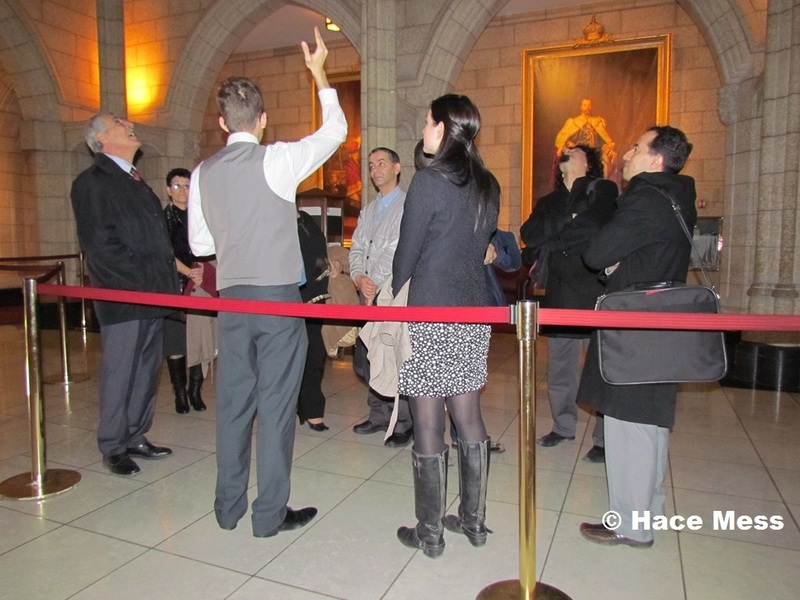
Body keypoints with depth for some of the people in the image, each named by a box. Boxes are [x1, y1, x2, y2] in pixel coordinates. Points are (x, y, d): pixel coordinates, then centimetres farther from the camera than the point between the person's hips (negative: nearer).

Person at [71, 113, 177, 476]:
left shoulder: (135, 181, 20)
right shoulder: (92, 182, -6)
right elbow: (100, 244, -15)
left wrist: (166, 278, 8)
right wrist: (142, 279, -16)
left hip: (153, 296, 8)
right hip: (122, 298, -8)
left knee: (146, 372, 13)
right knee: (119, 375, 2)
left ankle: (136, 438, 26)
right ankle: (113, 448, 16)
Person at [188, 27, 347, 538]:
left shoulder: (204, 172, 6)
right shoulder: (277, 160, -7)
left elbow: (199, 243, 11)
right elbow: (335, 130, 6)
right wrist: (319, 72, 16)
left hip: (232, 300, 5)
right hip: (278, 297, -5)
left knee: (233, 403, 14)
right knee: (276, 405, 2)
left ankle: (228, 507, 26)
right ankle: (270, 514, 13)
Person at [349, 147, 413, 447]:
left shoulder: (408, 206, -2)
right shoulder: (368, 211, 22)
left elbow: (397, 249, -11)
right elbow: (357, 248, 14)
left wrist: (374, 282, -13)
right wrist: (359, 278, -5)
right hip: (368, 296, 7)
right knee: (363, 359, 10)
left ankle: (404, 423, 7)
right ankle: (379, 414, 25)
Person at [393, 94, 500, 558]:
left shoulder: (429, 180, -11)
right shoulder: (487, 185, 9)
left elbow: (408, 250, -8)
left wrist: (394, 295, 7)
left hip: (430, 313, -7)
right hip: (474, 311, 7)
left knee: (428, 424, 3)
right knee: (469, 418, 15)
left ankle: (430, 533, 16)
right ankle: (474, 520, 28)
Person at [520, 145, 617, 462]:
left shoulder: (603, 190, 5)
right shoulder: (548, 202, 20)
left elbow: (596, 227, -13)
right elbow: (529, 233, 2)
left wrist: (551, 239, -6)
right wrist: (567, 221, -10)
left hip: (595, 292, -5)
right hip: (559, 295, 5)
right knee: (559, 366, 11)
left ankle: (605, 439, 8)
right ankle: (563, 426, 27)